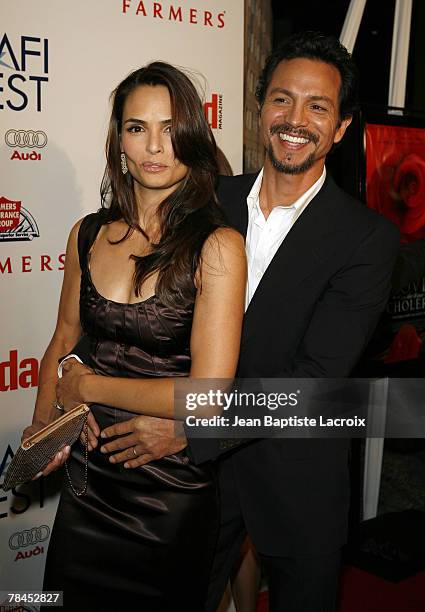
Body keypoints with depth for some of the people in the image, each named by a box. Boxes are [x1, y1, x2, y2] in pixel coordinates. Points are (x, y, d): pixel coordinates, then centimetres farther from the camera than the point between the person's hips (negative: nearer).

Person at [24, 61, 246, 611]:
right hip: (87, 474, 4)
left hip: (171, 489, -4)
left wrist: (87, 385, -11)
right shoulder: (88, 234, -1)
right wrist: (43, 424, -5)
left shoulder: (218, 246, -16)